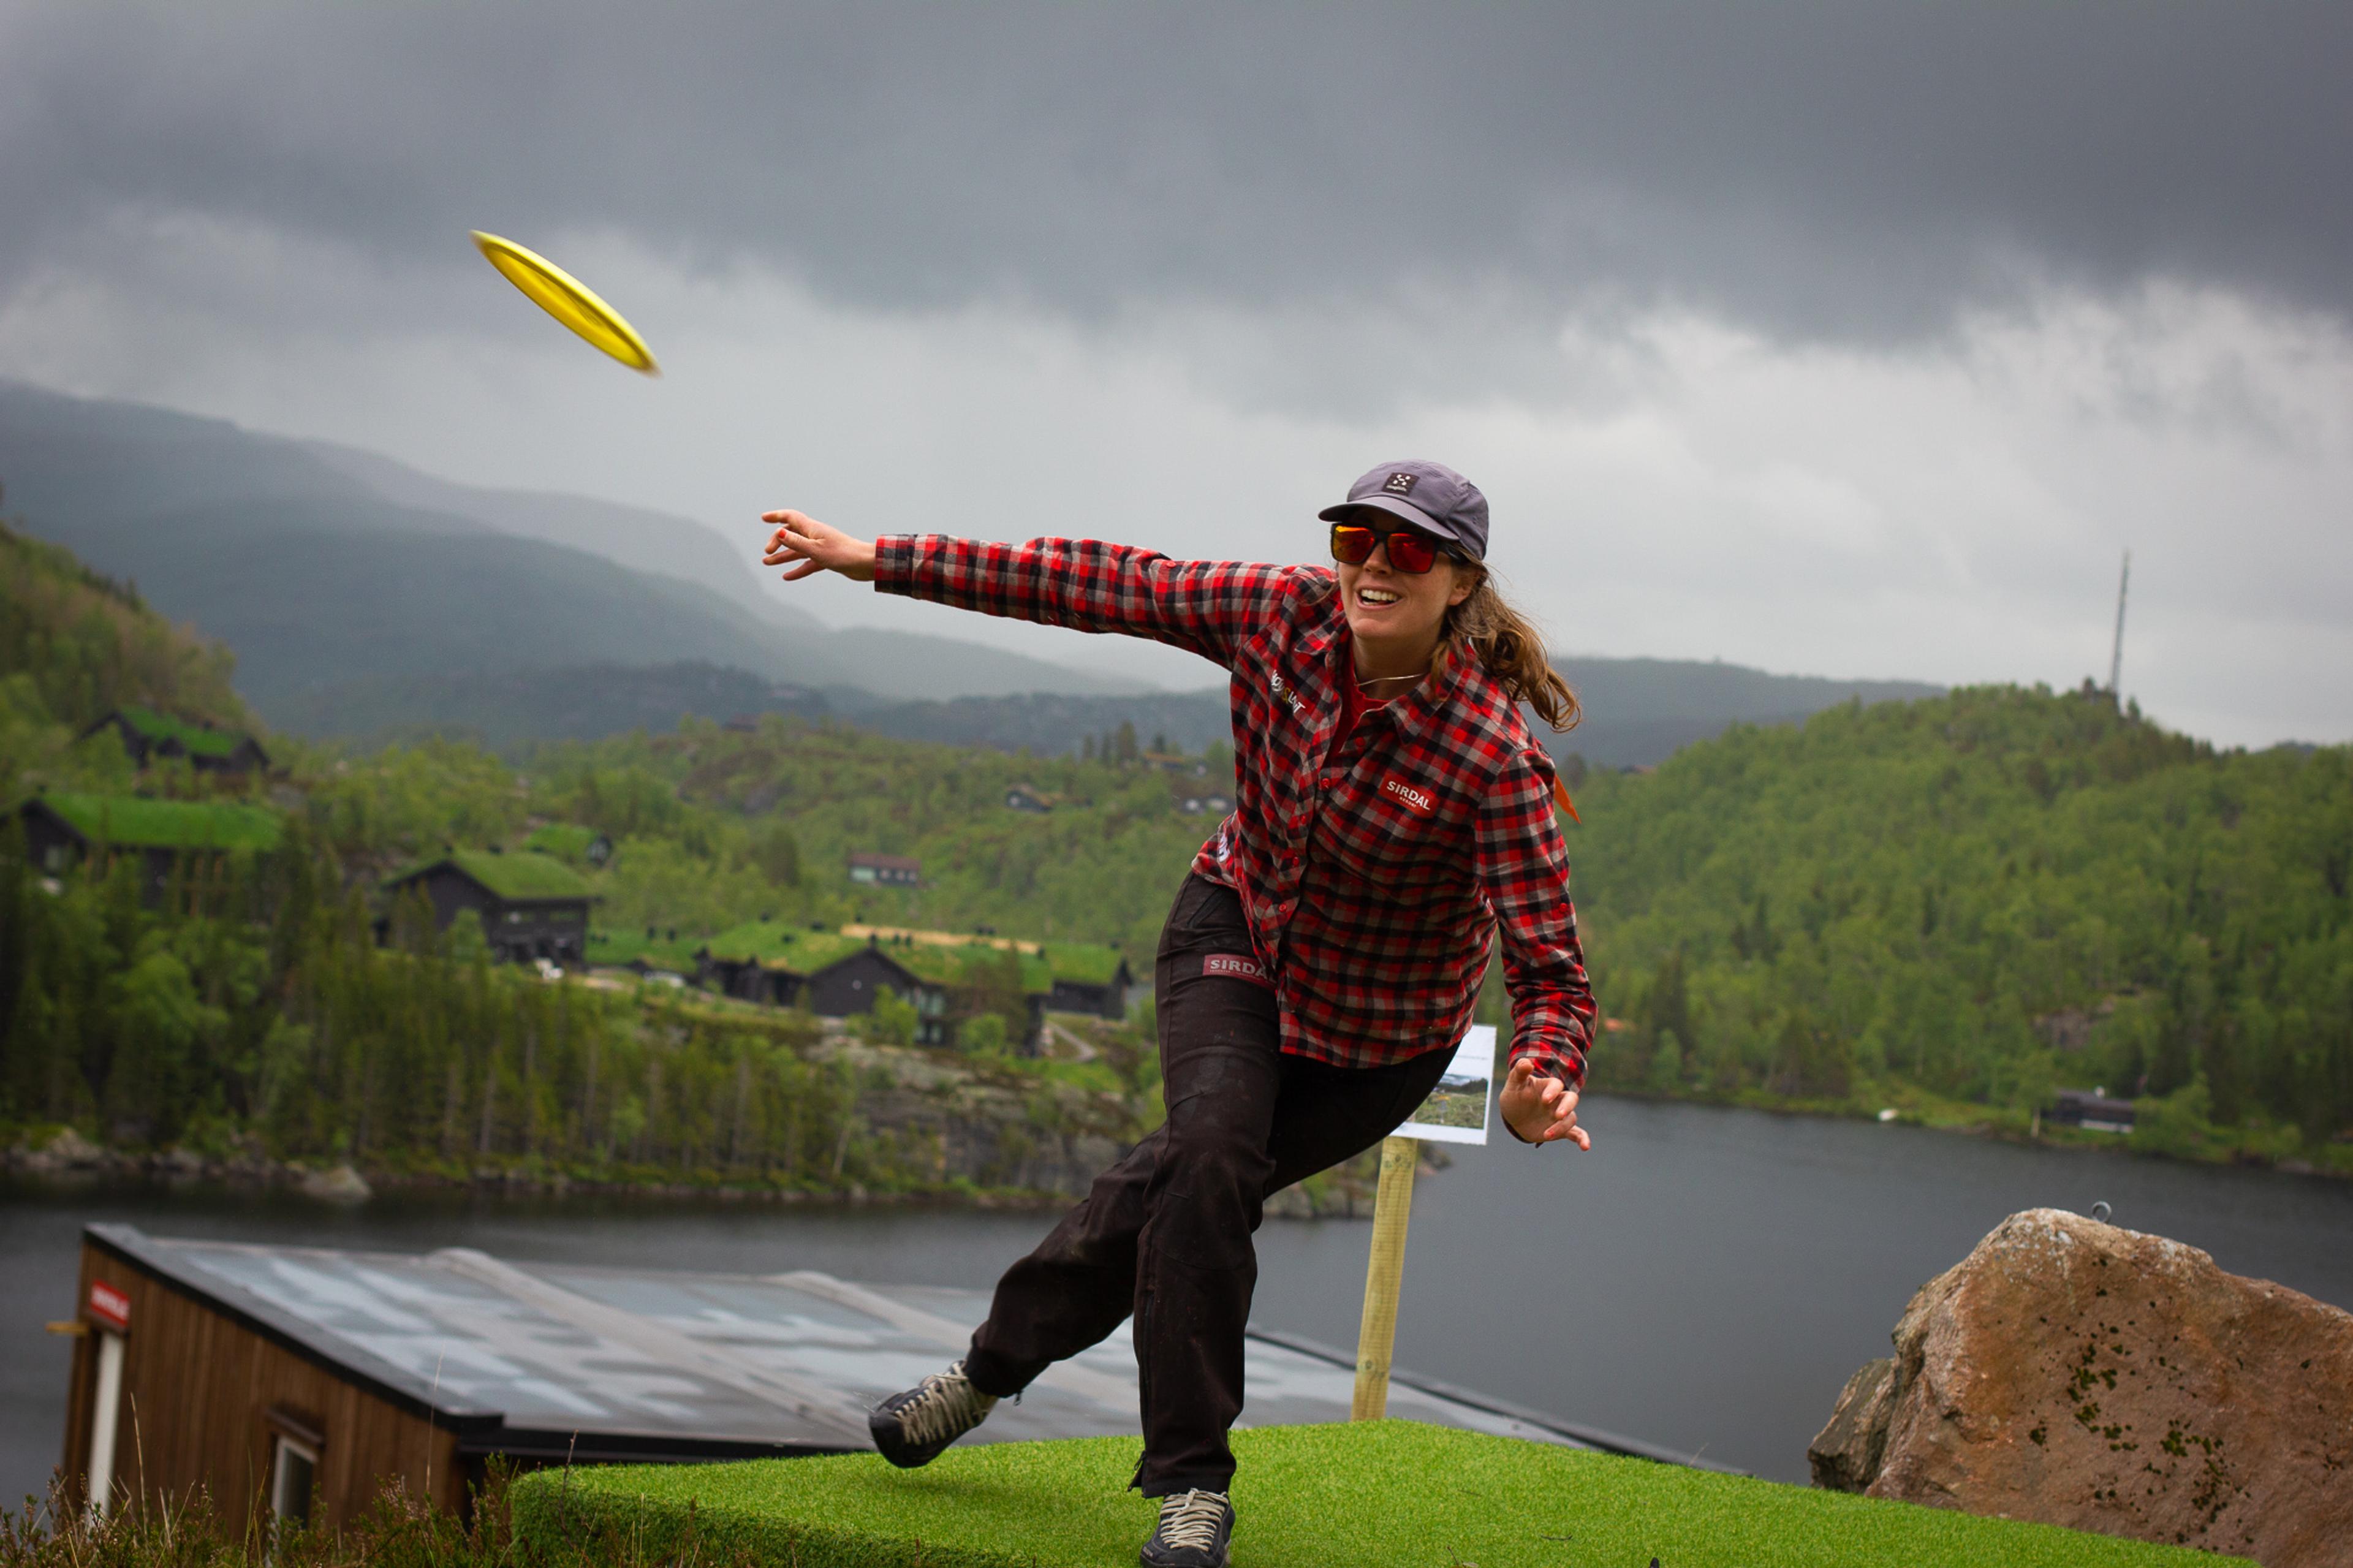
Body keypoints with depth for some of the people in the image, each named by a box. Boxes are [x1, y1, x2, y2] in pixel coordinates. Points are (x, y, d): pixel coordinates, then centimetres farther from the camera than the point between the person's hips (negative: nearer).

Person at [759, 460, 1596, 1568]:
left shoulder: (1495, 758, -32)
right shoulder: (1280, 613, -21)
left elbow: (1549, 971, -32)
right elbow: (1096, 586, -14)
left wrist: (1542, 1080, -55)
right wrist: (879, 560, -12)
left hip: (1374, 1031, -2)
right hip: (1240, 923, 2)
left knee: (1188, 1188, -1)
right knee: (1209, 1153, -20)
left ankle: (996, 1364, 25)